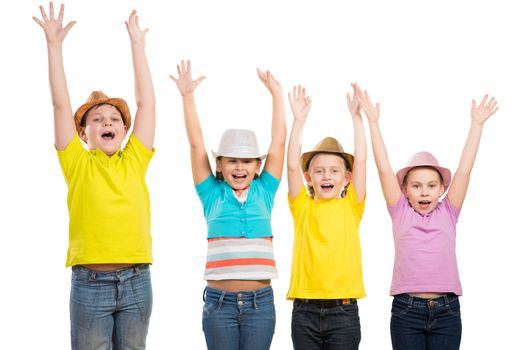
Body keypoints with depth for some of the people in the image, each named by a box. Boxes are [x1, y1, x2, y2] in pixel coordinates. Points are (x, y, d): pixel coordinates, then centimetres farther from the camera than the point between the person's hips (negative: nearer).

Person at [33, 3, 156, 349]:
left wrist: (138, 45, 10)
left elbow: (147, 103, 9)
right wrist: (54, 45, -3)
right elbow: (61, 104, 0)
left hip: (136, 281, 2)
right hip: (90, 282, -2)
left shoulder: (134, 162, 9)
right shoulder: (78, 164, 4)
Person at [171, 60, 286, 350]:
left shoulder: (263, 192, 6)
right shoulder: (213, 194, 4)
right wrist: (187, 96, -4)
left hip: (260, 301, 1)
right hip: (219, 301, -1)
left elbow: (278, 142, 5)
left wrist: (276, 95, 3)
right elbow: (196, 144, 0)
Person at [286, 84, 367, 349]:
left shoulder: (351, 207, 6)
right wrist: (299, 119, -7)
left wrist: (356, 116, -4)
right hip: (305, 309, 1)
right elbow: (292, 165, -4)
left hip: (343, 309, -1)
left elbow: (360, 162, -2)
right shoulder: (303, 207, 7)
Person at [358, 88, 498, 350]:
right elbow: (384, 169, 2)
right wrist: (373, 122, 0)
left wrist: (477, 124, 4)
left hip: (446, 310, 1)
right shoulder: (400, 213, 5)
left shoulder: (447, 213, 8)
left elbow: (464, 171, 5)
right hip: (406, 309, -1)